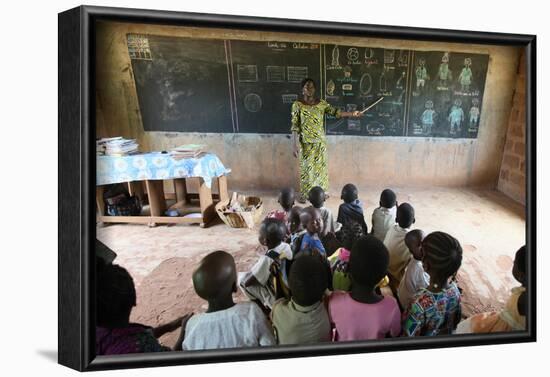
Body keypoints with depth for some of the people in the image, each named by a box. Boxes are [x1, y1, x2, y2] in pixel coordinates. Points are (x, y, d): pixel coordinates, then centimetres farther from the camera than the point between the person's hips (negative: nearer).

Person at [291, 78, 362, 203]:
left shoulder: (322, 103, 2)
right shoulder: (297, 105, -8)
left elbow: (335, 112, 0)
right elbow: (294, 126, -10)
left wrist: (352, 114, -10)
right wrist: (294, 145, -14)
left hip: (320, 142, 3)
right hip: (306, 143, -3)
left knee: (320, 167, 11)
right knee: (306, 168, 5)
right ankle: (304, 194, 19)